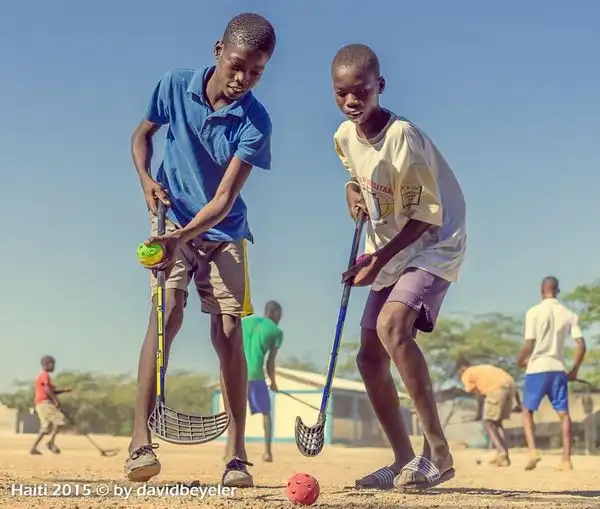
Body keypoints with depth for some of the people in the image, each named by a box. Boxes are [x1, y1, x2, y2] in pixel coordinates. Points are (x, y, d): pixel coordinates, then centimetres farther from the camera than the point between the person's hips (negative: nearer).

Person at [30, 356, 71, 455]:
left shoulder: (42, 375, 24)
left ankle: (33, 448, 4)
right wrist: (55, 400, -23)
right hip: (45, 403, -10)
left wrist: (63, 391, 19)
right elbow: (47, 389, -19)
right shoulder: (45, 375, -7)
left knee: (46, 427, 9)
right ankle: (51, 442, -19)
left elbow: (51, 391, 27)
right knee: (60, 420, -15)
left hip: (41, 404, 10)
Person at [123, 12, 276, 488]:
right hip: (172, 221, 0)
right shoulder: (175, 85, -11)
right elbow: (142, 134, 8)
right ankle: (141, 440, -24)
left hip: (224, 231, 0)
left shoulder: (256, 122, -17)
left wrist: (184, 237, -36)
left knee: (229, 332, -7)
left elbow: (224, 199, -22)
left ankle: (238, 454, 1)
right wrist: (146, 180, -10)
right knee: (168, 312, -20)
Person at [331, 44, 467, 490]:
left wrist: (380, 258, -21)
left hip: (434, 245, -9)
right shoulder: (344, 136, -1)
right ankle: (404, 462, 18)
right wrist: (354, 192, -1)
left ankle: (438, 451, -26)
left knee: (392, 326, -32)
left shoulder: (402, 136, -24)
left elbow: (427, 215, -20)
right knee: (370, 358, 5)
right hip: (387, 255, 9)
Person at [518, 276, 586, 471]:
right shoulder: (569, 314, 5)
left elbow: (529, 345, -11)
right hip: (558, 369, 3)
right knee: (563, 414, 7)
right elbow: (581, 346, -1)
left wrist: (520, 361, 9)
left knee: (527, 410, 9)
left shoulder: (534, 312, -7)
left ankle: (533, 450, -9)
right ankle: (566, 460, 0)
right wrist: (575, 370, 12)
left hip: (537, 368, -3)